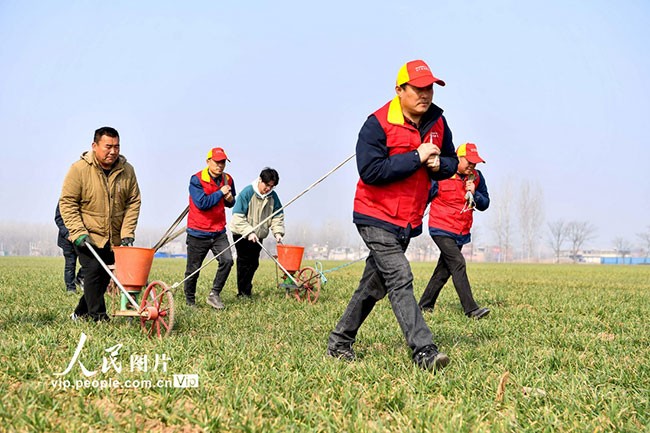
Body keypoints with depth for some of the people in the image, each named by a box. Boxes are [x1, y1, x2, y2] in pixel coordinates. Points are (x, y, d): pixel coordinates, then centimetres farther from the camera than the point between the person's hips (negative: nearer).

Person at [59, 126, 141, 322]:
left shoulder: (127, 170, -1)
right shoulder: (79, 169, -11)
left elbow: (133, 202, 2)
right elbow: (67, 203, -10)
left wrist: (127, 232, -6)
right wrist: (79, 233, -18)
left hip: (114, 238, 4)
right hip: (88, 236, -4)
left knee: (104, 276, 9)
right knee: (94, 271, -16)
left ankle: (81, 313, 27)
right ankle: (98, 318, -9)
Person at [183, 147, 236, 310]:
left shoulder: (227, 179, 5)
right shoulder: (197, 179, -12)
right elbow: (202, 203, -22)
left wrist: (230, 199, -3)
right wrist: (220, 192, -15)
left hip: (219, 232, 4)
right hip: (198, 233, -4)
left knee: (227, 260, -15)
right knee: (193, 269, 5)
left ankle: (214, 295, -1)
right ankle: (190, 301, 23)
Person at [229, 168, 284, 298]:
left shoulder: (273, 196, -2)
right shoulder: (247, 193, -19)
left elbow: (278, 216, 4)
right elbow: (238, 216, -21)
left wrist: (278, 232, -13)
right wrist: (249, 232, -29)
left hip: (258, 235, 6)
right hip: (241, 234, -6)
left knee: (254, 263, 10)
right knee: (244, 262, -5)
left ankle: (246, 291, 23)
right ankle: (243, 292, 1)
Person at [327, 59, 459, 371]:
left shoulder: (438, 122, 5)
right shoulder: (378, 123, -15)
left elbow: (451, 161, 17)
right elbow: (370, 170, -24)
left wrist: (438, 165, -8)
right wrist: (416, 158, -23)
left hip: (409, 222, 7)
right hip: (376, 218, -7)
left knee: (374, 285, 14)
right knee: (400, 280, -18)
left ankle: (339, 341, 28)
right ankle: (424, 352, -20)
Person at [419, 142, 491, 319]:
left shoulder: (476, 177, 4)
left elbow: (485, 204, 7)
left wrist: (474, 194, -11)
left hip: (462, 233, 6)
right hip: (441, 229, -6)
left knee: (444, 271, 11)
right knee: (458, 264, -18)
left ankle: (425, 305, 23)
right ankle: (471, 309, -23)